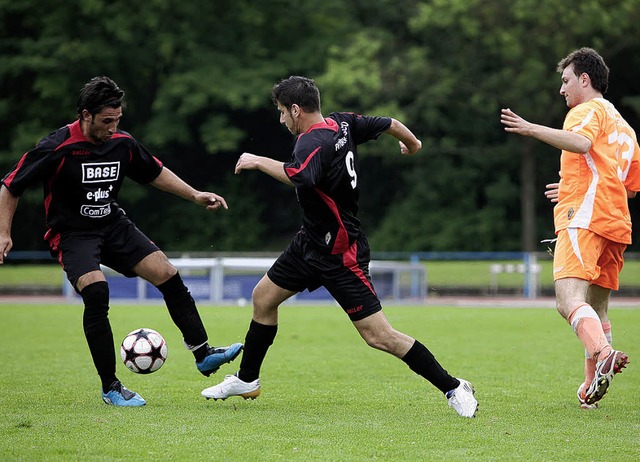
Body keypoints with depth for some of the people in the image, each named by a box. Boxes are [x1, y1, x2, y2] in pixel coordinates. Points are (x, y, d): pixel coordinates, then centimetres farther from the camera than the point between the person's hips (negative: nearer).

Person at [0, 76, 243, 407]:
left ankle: (203, 355, 2)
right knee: (96, 292, -28)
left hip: (114, 225, 5)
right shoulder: (56, 148, -18)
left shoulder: (123, 144, -2)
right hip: (73, 234, -5)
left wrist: (195, 196, 9)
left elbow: (155, 173, 17)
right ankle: (110, 387, -18)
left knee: (167, 275, -9)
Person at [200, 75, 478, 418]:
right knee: (263, 297, 16)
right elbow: (391, 125, 13)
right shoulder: (341, 123, 0)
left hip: (340, 257, -10)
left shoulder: (313, 142, -26)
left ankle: (454, 389, -3)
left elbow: (300, 176, -49)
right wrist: (412, 144, 34)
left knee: (379, 336, -10)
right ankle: (246, 380, 33)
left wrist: (259, 161, -35)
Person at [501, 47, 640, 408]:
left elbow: (581, 141, -21)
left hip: (583, 217, -9)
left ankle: (603, 352, -48)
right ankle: (593, 385, 20)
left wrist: (533, 129, -25)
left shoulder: (589, 110, 3)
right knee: (597, 307, 17)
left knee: (569, 299, -24)